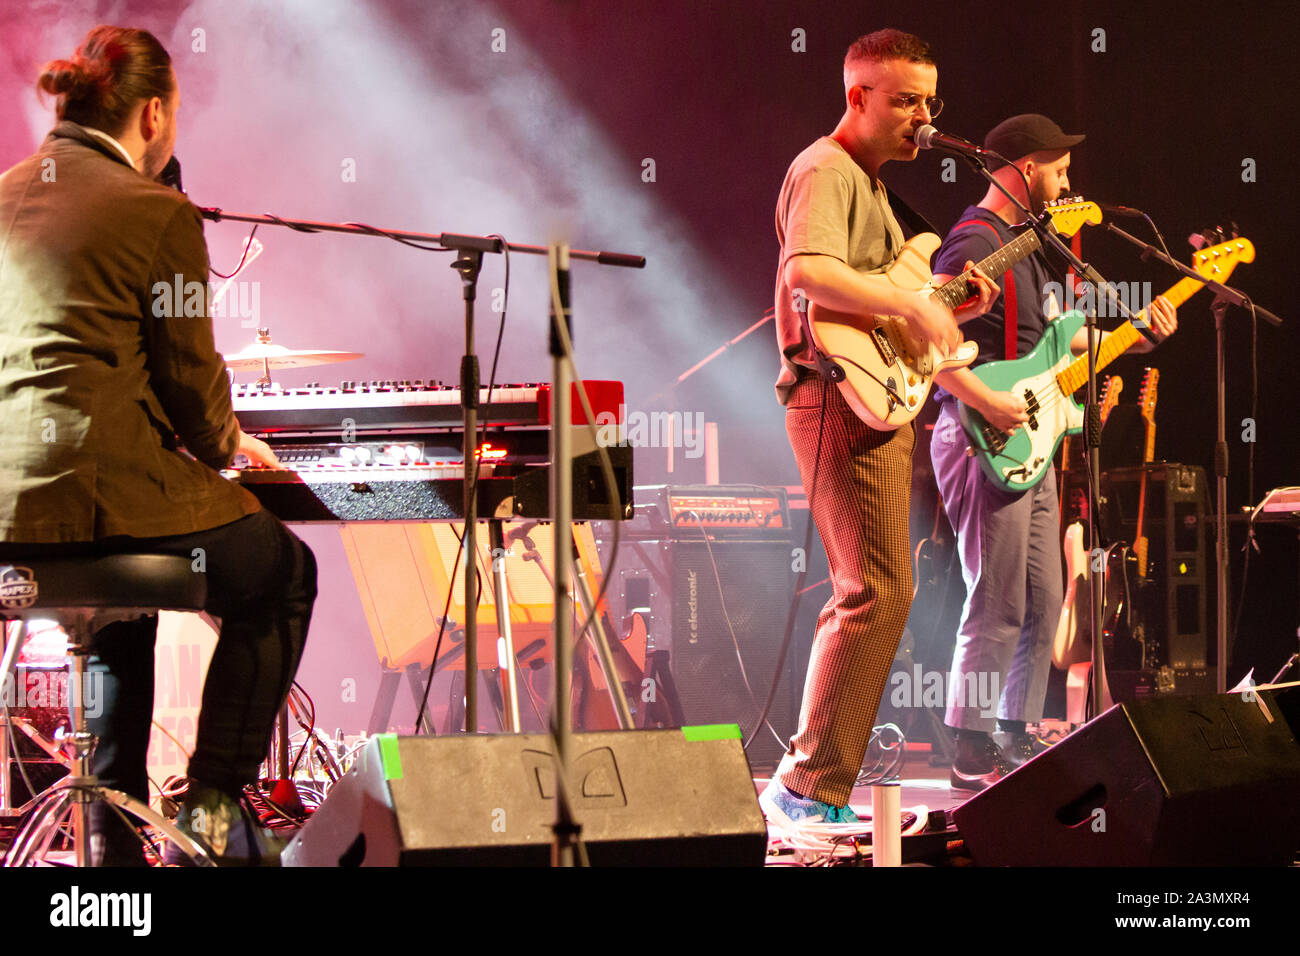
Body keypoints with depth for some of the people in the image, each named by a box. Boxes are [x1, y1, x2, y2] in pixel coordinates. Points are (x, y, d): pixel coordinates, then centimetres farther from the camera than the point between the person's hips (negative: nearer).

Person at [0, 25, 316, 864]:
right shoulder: (159, 212, -7)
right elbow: (191, 381, -5)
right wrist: (227, 444, 18)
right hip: (103, 491, -7)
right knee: (283, 574, 19)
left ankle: (115, 826, 33)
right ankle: (216, 801, 15)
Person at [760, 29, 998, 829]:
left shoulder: (866, 181, 23)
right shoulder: (828, 172, -10)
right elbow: (807, 270, -30)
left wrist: (951, 307, 12)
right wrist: (912, 303, -29)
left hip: (877, 401, 11)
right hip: (844, 402, -11)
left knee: (864, 595, 13)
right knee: (880, 592, -15)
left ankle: (808, 784, 18)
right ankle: (814, 789, -12)